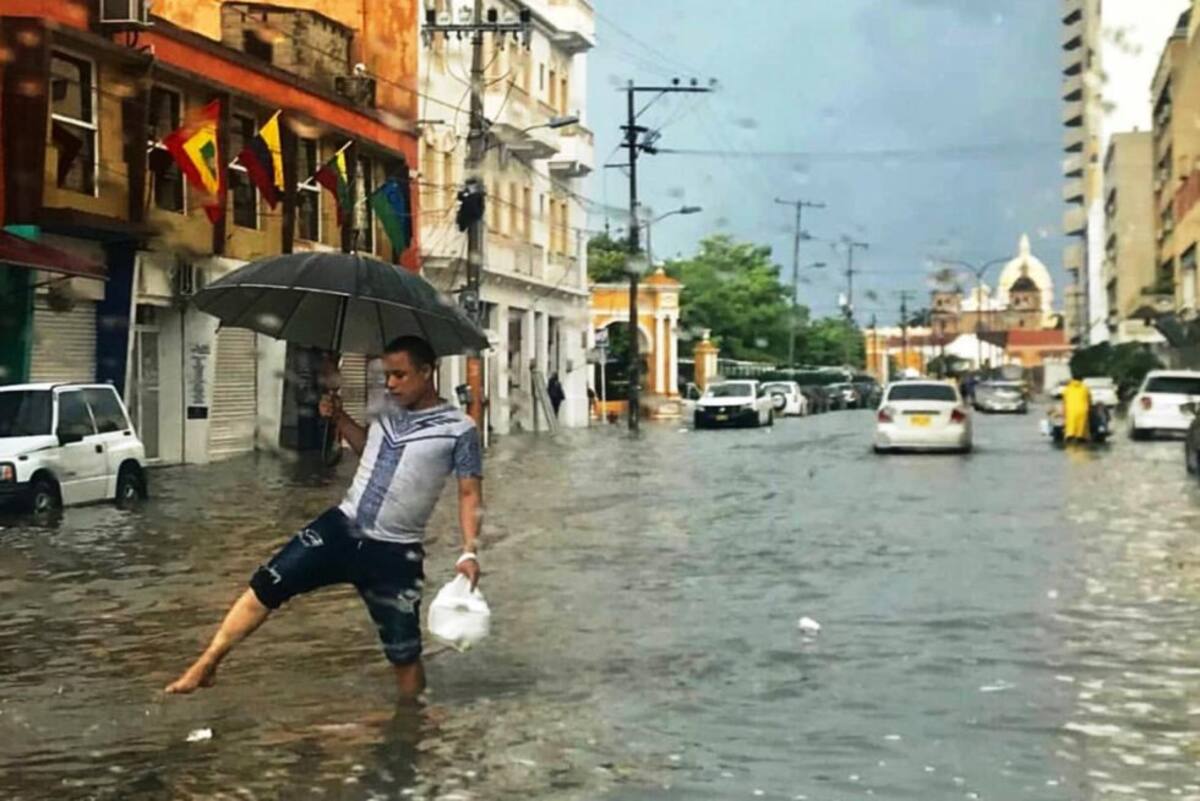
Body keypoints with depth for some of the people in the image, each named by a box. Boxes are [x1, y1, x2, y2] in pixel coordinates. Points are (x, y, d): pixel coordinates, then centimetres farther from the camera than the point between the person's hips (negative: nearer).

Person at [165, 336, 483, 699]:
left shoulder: (458, 429, -10)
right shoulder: (389, 410, 8)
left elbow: (470, 494, -7)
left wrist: (469, 552, -17)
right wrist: (340, 419, 11)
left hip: (394, 553, -5)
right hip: (341, 526, 5)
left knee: (404, 652, 0)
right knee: (265, 586, -4)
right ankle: (206, 665, 5)